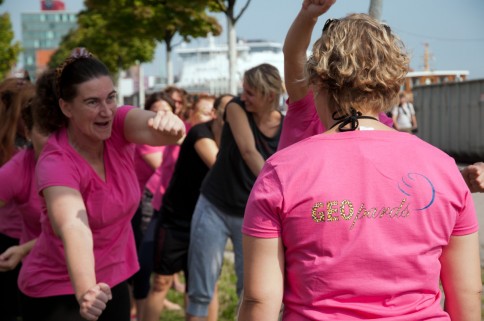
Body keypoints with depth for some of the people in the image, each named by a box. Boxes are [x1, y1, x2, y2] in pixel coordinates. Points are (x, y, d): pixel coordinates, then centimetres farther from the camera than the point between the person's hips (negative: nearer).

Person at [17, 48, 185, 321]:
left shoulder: (119, 125, -12)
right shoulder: (56, 163, -26)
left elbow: (153, 128, -33)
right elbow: (74, 228, -43)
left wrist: (170, 125, -57)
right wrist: (85, 292, -59)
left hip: (112, 281, 5)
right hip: (58, 291, -5)